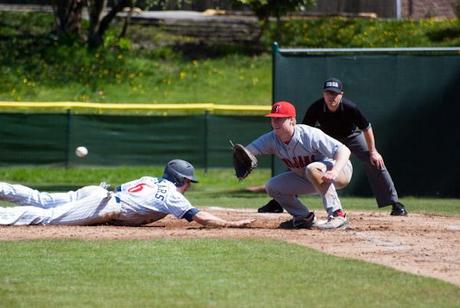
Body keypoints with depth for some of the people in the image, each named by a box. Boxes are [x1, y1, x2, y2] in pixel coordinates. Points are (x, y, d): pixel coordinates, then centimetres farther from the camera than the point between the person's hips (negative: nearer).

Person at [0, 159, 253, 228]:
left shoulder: (150, 179, 22)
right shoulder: (172, 196, -2)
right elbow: (199, 217, -9)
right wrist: (231, 224, -7)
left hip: (97, 192, 8)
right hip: (102, 208, -8)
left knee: (42, 201, 12)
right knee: (45, 216, -17)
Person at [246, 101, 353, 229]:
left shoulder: (310, 135, -30)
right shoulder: (272, 139, -12)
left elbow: (344, 150, -35)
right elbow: (250, 150, -26)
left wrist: (334, 172, -53)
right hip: (308, 180, 7)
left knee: (313, 169, -38)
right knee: (272, 186, -3)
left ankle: (337, 215, -35)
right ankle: (304, 217, 10)